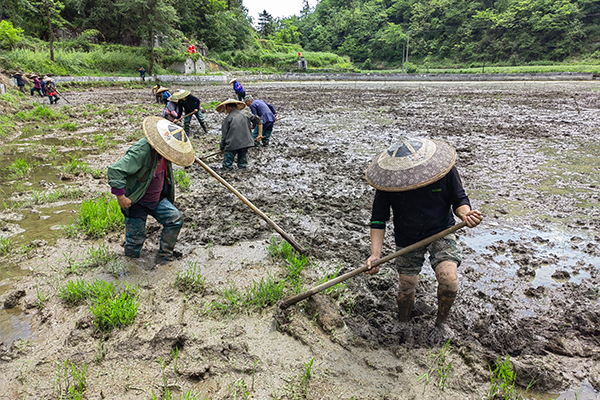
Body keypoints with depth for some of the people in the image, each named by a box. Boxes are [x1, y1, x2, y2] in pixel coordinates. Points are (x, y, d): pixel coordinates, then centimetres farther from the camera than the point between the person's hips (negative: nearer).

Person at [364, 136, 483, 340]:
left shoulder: (445, 171, -20)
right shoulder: (389, 180, -20)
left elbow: (459, 200, -6)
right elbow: (378, 218, -11)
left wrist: (465, 213, -31)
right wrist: (375, 254, -19)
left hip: (441, 232, 0)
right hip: (407, 238, 1)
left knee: (449, 282, -16)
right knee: (407, 287, 8)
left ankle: (440, 322, 16)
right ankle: (403, 326, 39)